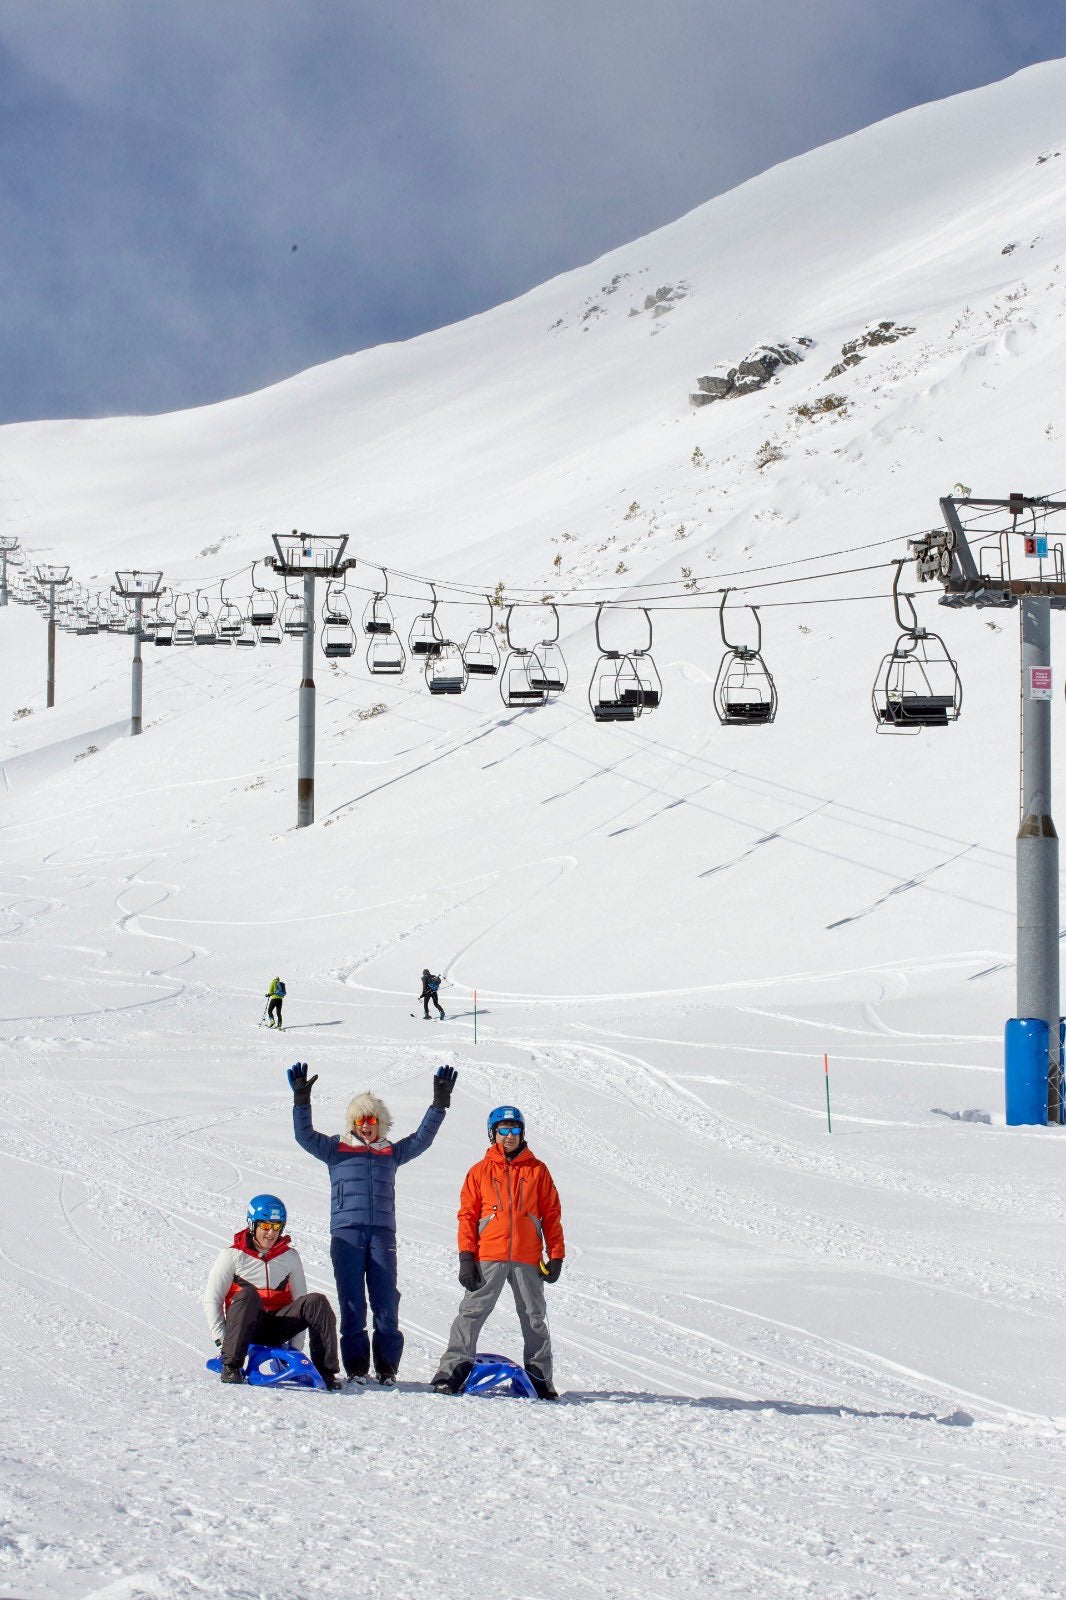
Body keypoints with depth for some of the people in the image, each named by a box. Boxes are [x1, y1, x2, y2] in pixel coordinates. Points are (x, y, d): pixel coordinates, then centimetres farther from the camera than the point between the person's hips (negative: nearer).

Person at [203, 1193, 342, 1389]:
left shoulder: (290, 1257, 9)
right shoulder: (233, 1255, 0)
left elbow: (299, 1299, 10)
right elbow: (211, 1299, -1)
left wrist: (295, 1347, 2)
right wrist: (222, 1339, -11)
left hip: (277, 1329, 3)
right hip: (244, 1326, -3)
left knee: (317, 1302, -22)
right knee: (248, 1294, -37)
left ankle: (326, 1371, -21)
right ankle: (230, 1366, -36)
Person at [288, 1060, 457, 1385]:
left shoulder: (392, 1152, 19)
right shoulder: (336, 1149, 12)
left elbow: (422, 1138, 16)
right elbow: (305, 1136, 3)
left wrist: (439, 1104, 8)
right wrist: (301, 1101, -9)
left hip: (382, 1232, 1)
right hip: (346, 1232, -1)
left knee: (386, 1300, -3)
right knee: (352, 1301, -3)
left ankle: (387, 1365, 1)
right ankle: (356, 1366, -1)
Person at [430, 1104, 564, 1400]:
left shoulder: (537, 1170, 9)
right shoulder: (480, 1171, 7)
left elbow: (551, 1214, 9)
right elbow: (467, 1215, 5)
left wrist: (556, 1256, 4)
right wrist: (466, 1257, -4)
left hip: (528, 1259, 1)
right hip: (488, 1257, -1)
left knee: (534, 1318, 8)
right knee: (472, 1312, -8)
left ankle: (539, 1377, 15)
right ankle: (452, 1370, -10)